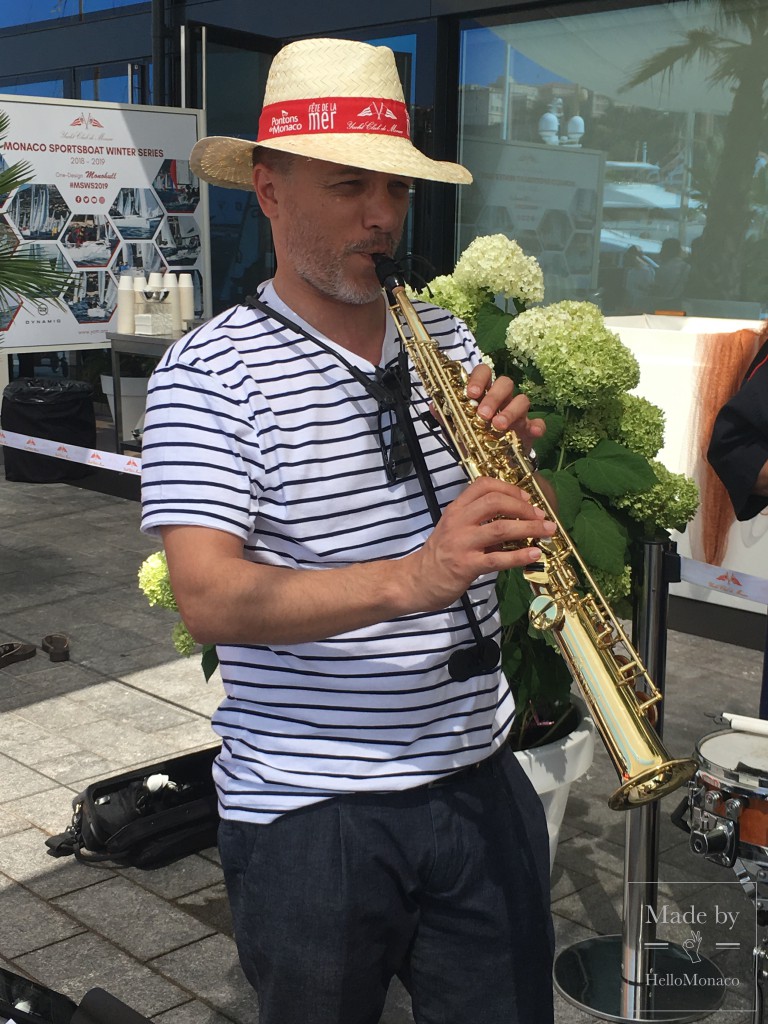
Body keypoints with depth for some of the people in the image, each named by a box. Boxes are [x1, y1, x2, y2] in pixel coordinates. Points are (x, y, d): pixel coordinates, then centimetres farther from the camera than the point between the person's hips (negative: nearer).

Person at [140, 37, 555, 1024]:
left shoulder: (446, 337, 6)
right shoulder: (206, 374, -11)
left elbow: (503, 528, 12)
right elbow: (207, 599, -22)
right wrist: (409, 580, -35)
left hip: (479, 778, 5)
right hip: (308, 815, -4)